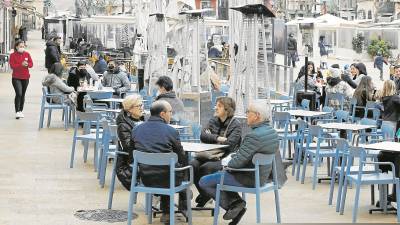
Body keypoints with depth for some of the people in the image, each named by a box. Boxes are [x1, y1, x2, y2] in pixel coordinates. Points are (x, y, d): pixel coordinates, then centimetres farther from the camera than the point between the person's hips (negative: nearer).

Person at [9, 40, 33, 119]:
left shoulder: (27, 54, 5)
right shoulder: (13, 55, -4)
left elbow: (31, 64, 3)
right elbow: (12, 66, -13)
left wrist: (27, 64, -19)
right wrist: (21, 64, -25)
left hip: (25, 77, 4)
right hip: (16, 78, -4)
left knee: (23, 94, 10)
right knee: (18, 93, -16)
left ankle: (21, 111, 22)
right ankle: (17, 112, -12)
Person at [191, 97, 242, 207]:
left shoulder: (235, 124, -3)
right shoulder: (213, 121, 15)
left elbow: (229, 143, -16)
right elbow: (202, 136, 2)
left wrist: (211, 139, -8)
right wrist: (218, 138, -12)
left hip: (225, 158, -5)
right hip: (210, 155, 6)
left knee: (206, 167, -32)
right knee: (193, 165, -22)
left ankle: (206, 193, -8)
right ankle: (204, 193, -3)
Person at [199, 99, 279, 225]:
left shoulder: (254, 136, -28)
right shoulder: (271, 131, 3)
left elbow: (237, 163, -25)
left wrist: (228, 163, -4)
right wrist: (235, 155, 5)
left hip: (249, 179, -9)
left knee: (204, 182, -1)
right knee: (221, 174, 30)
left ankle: (233, 204, 2)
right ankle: (237, 203, 17)